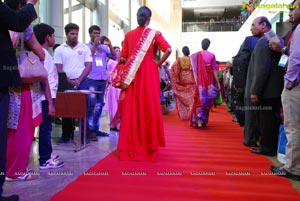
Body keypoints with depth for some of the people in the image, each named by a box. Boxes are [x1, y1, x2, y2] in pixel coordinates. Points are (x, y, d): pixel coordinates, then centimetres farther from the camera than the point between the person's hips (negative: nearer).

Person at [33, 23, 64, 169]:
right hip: (45, 97, -10)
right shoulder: (43, 54, -13)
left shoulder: (43, 53, 17)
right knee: (46, 126, -3)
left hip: (47, 96, 10)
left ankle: (47, 154, 28)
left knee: (46, 126, 16)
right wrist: (50, 102, -20)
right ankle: (45, 160, 5)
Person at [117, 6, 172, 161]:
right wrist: (158, 63, -1)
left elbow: (122, 58, 6)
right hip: (149, 74, -2)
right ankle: (148, 146, 9)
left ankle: (130, 146, 12)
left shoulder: (128, 35, 8)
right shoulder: (155, 34, 1)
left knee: (131, 109, 6)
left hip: (132, 75, 2)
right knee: (149, 108, 3)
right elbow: (168, 50, -13)